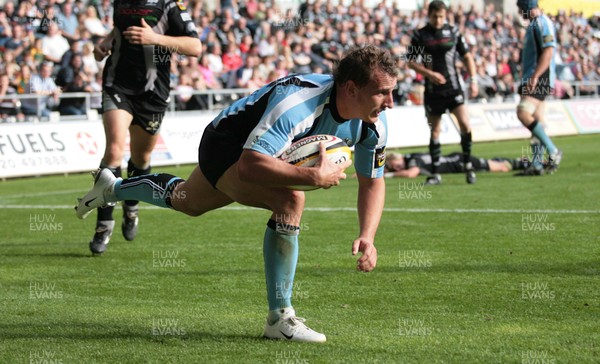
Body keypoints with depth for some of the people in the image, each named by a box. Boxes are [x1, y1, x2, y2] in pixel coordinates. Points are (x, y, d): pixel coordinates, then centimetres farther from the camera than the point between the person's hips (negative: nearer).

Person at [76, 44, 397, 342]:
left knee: (186, 202, 31)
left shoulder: (374, 123, -21)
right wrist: (314, 176, -51)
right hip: (225, 147, -8)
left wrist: (367, 237, -22)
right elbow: (249, 165, -50)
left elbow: (372, 182, -6)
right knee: (289, 200, -33)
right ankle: (279, 318, -24)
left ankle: (112, 188, 60)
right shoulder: (297, 102, -43)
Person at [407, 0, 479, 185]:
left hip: (453, 87, 0)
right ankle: (435, 173, 12)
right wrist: (429, 73, -13)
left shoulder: (453, 32, 3)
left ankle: (468, 165, 1)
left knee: (465, 124, -14)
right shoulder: (420, 35, 0)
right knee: (434, 131, 5)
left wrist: (473, 79, 2)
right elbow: (411, 61, 1)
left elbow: (467, 55, 9)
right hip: (432, 90, 0)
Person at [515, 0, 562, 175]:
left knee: (523, 113, -21)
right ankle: (537, 164, 8)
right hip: (532, 80, 10)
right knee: (536, 120, 8)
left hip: (539, 79, -10)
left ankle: (553, 151, -18)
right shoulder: (534, 24, 20)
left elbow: (548, 52, -21)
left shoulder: (542, 23, -11)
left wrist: (535, 77, -27)